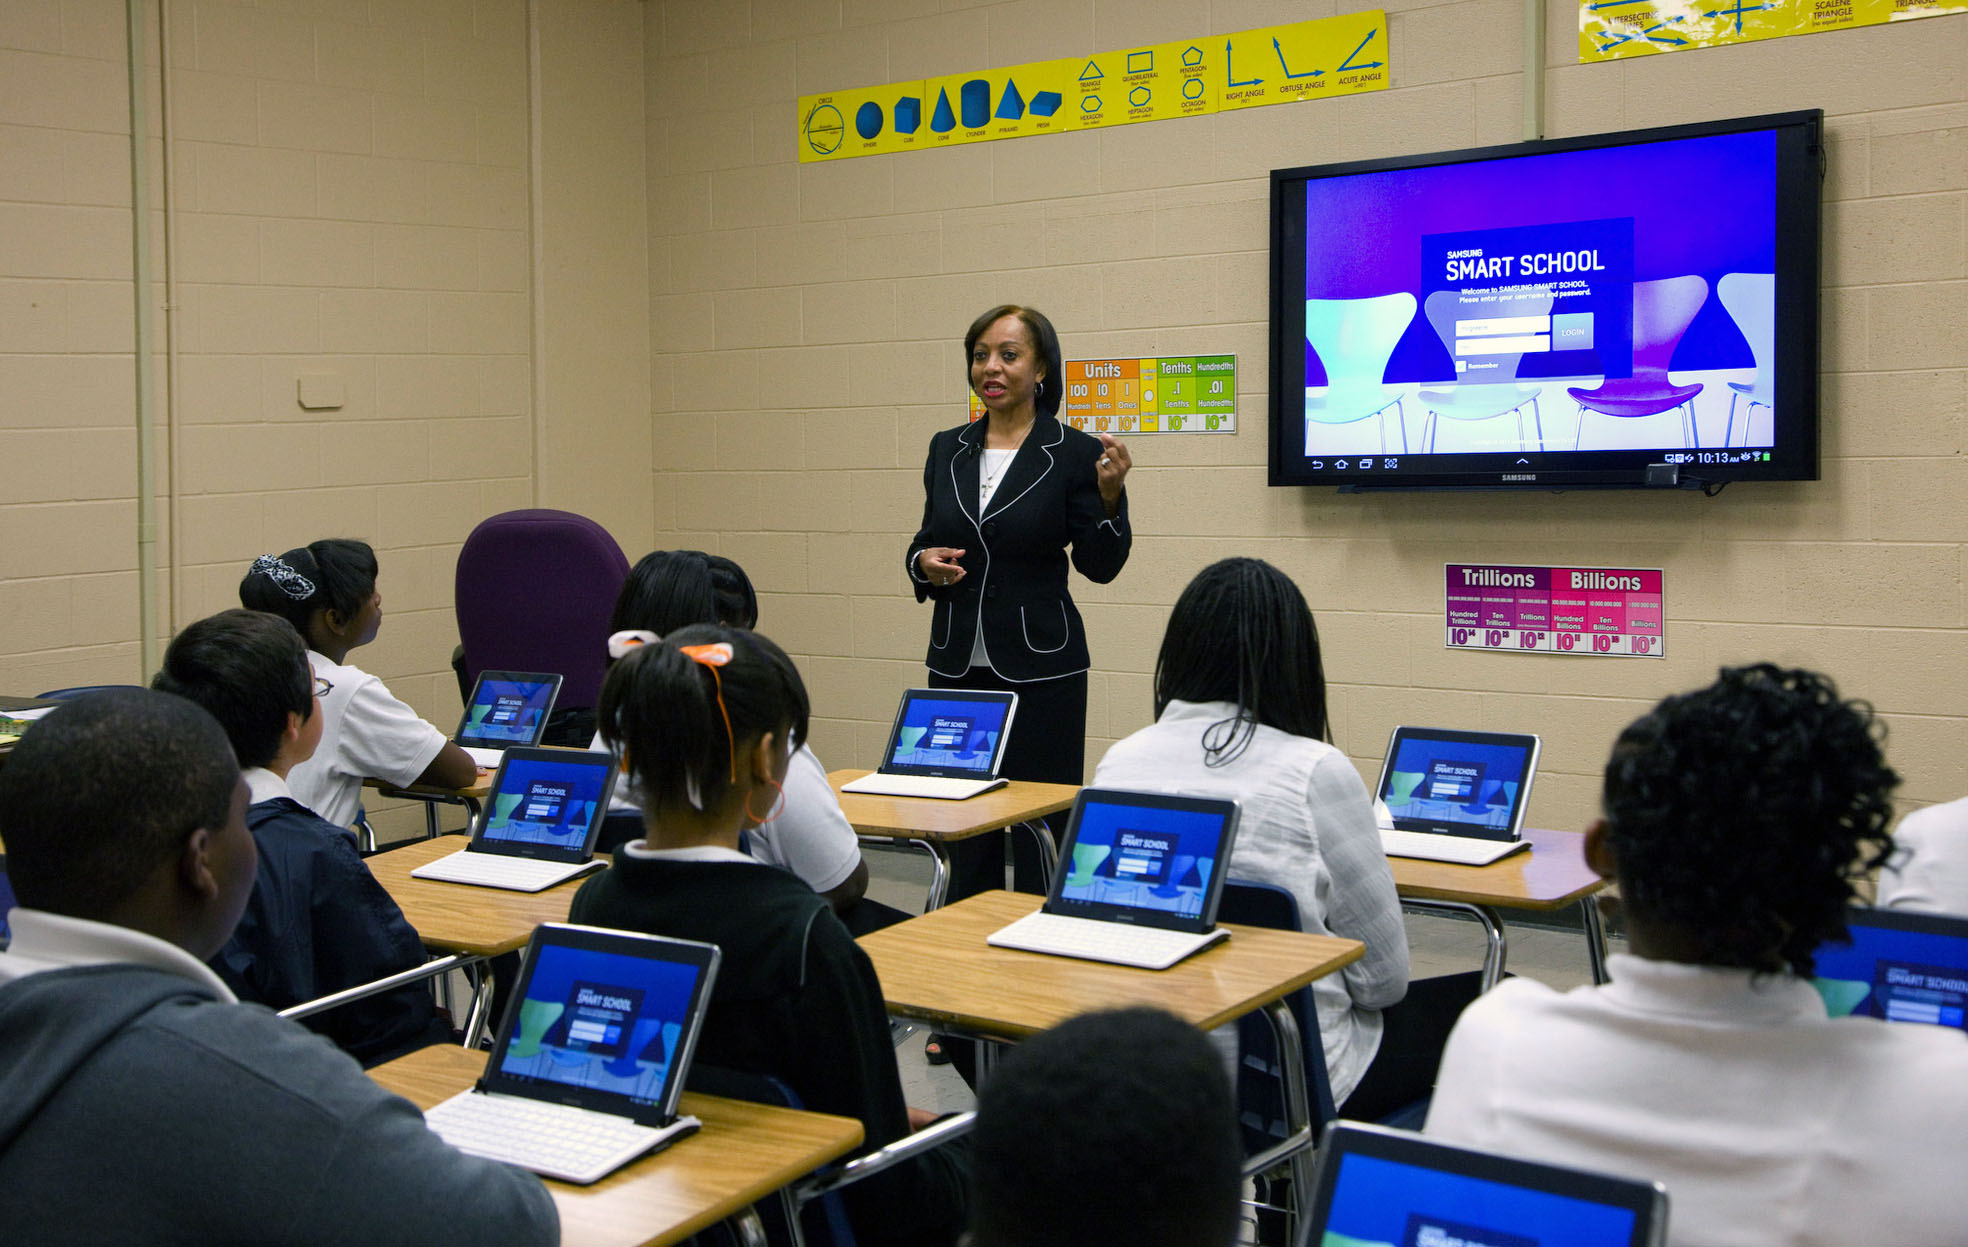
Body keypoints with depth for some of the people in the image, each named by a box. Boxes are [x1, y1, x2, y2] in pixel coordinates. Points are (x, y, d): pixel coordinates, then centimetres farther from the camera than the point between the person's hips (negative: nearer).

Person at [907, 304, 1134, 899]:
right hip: (956, 665, 4)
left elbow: (1100, 566, -4)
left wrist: (1109, 494, -19)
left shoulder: (1075, 454, -4)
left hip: (1040, 668, -4)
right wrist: (924, 562, -3)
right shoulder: (947, 449, 9)